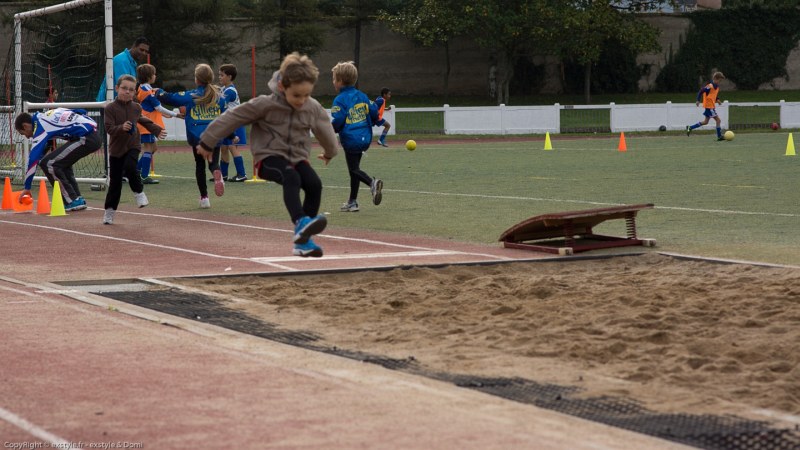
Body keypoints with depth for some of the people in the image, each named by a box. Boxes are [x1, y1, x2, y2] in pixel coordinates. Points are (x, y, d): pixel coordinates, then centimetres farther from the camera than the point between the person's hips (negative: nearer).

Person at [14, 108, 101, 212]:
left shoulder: (40, 127, -6)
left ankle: (73, 202, -5)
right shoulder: (44, 117, 19)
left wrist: (27, 188, -7)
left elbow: (33, 157, -10)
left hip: (86, 139, -10)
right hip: (95, 136, 10)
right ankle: (78, 199, 21)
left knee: (47, 163, -6)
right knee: (62, 163, 25)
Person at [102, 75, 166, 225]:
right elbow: (109, 128, -19)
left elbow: (141, 120, 23)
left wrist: (157, 130, 28)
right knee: (115, 182, 3)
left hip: (133, 146, 1)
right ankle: (109, 212, 16)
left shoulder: (136, 108, 2)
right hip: (116, 149, -1)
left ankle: (139, 192, -2)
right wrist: (121, 128, -38)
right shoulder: (110, 108, -11)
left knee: (130, 167, -29)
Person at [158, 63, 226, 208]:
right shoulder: (219, 97, 3)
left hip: (197, 137, -1)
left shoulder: (190, 96, -3)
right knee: (214, 162, 10)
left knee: (200, 165, 13)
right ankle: (217, 174, -29)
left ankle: (204, 197, 13)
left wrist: (158, 92, 21)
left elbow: (168, 98, 0)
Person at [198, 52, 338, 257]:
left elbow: (324, 130, 20)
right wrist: (207, 142, -2)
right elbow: (233, 118, -7)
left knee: (314, 184, -23)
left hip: (297, 157, 5)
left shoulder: (314, 108, -2)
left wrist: (330, 152, 38)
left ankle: (302, 240, -15)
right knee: (291, 178, -37)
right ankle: (301, 223, -55)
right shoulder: (266, 104, -14)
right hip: (269, 157, -5)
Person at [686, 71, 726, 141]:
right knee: (718, 120, -8)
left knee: (705, 122, 14)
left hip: (712, 106, 10)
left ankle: (690, 128, 18)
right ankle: (719, 136, -4)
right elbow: (701, 91, -18)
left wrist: (717, 100, 7)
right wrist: (698, 100, -20)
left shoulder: (716, 87, 12)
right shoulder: (710, 86, -17)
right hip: (709, 106, -10)